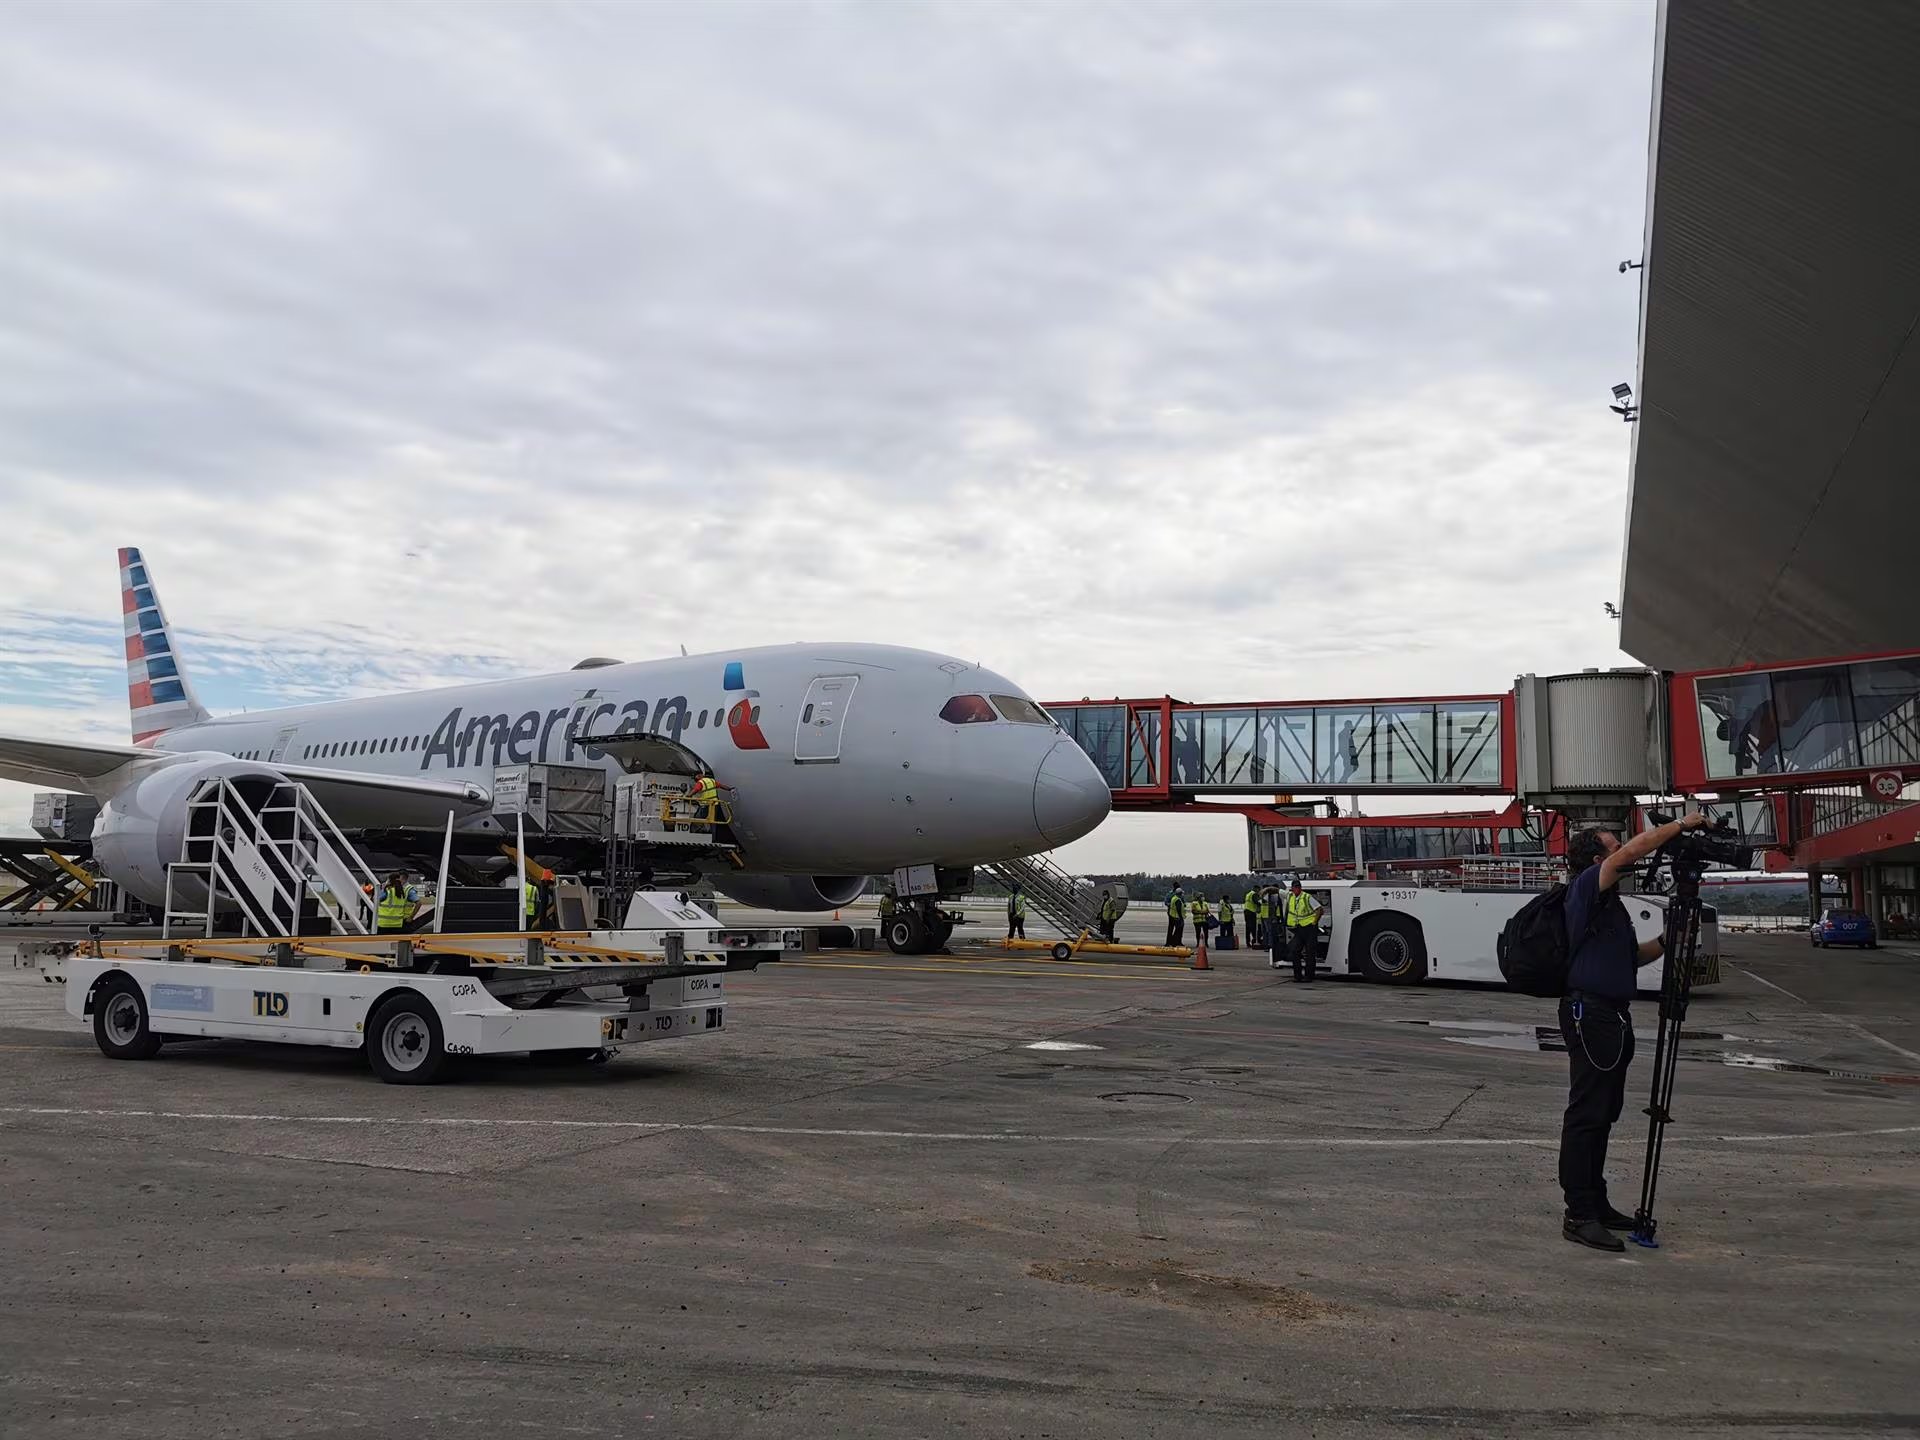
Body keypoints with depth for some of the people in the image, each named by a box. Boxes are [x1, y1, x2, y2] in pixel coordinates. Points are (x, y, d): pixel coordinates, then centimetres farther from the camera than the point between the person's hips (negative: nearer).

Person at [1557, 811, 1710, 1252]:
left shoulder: (1610, 902, 20)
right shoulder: (1586, 888, -9)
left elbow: (1633, 957, 26)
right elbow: (1631, 852, -22)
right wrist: (1682, 824, -12)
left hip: (1612, 1016, 10)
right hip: (1589, 1013, -10)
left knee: (1603, 1113, 13)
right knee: (1586, 1113, -9)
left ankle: (1595, 1203, 22)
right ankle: (1578, 1215, -7)